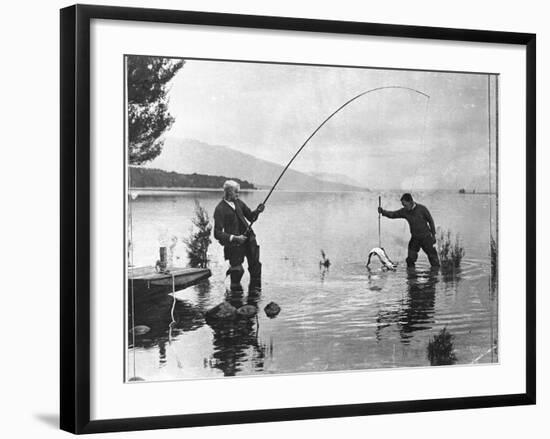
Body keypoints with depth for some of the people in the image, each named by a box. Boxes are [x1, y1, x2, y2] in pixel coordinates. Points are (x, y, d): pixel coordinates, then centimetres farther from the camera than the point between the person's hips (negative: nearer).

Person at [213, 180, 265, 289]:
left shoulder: (239, 202, 8)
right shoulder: (220, 209, -10)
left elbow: (251, 217, 16)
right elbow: (218, 233, -14)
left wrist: (257, 211, -5)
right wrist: (234, 238, -21)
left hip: (249, 238, 6)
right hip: (234, 243, -6)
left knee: (255, 265, 2)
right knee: (237, 270, -6)